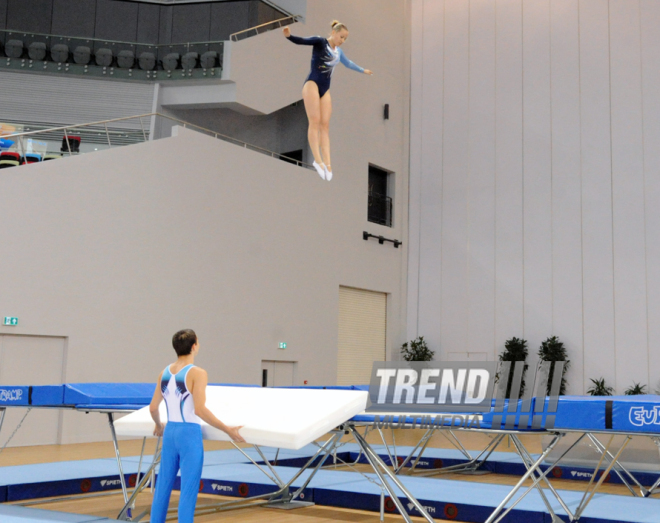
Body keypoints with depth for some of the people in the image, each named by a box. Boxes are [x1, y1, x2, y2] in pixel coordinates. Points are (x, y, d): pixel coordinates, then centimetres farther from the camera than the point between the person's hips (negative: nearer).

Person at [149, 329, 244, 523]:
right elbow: (200, 410, -22)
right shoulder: (197, 373, -14)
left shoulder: (165, 373, 6)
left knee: (163, 487, 15)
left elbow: (153, 407, 11)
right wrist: (227, 429, -17)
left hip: (170, 432, 7)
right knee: (188, 490, 0)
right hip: (189, 434, -7)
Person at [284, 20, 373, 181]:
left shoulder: (338, 52, 18)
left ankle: (327, 163, -9)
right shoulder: (320, 42, -2)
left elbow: (348, 63, 37)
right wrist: (289, 35, -39)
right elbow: (301, 41, -18)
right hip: (312, 84, -7)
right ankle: (318, 160, -18)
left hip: (325, 89, 7)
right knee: (315, 122, -14)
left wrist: (363, 70, 52)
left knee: (325, 125, -3)